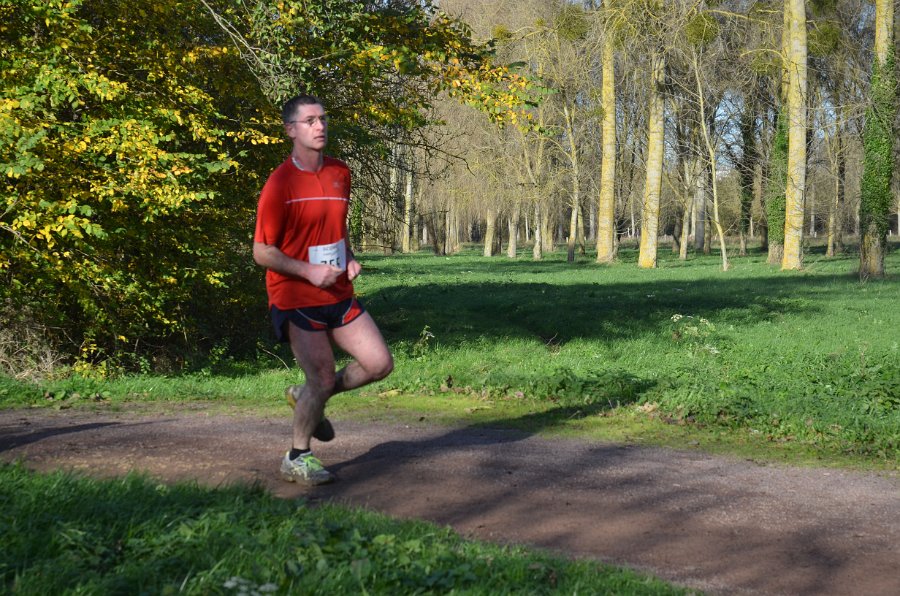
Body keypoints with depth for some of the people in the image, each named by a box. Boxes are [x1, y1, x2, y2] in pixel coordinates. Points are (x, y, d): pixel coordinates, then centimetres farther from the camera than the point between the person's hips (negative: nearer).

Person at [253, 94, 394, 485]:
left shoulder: (340, 173, 7)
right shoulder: (280, 184, -14)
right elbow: (262, 252, -11)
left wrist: (350, 260, 4)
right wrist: (309, 270, -22)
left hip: (338, 294, 7)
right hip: (298, 300, -7)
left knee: (380, 364, 3)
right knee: (324, 379, -5)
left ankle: (307, 397, 25)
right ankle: (296, 460, 17)